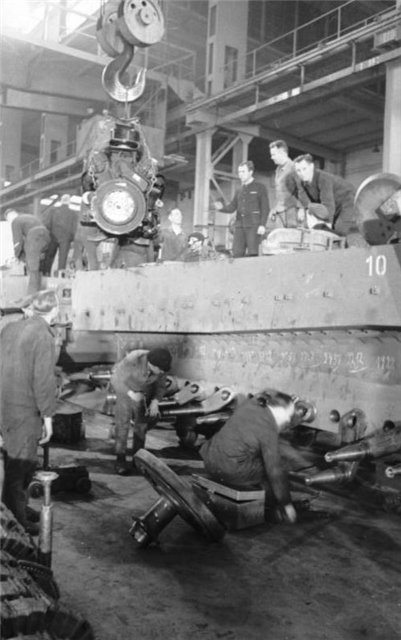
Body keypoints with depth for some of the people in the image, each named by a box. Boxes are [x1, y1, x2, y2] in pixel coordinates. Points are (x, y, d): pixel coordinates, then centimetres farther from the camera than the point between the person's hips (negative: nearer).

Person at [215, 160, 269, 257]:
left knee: (252, 253, -11)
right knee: (237, 253, -4)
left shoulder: (260, 187, 6)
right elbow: (232, 207, 17)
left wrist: (262, 225, -12)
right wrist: (222, 207, -5)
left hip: (253, 225, -5)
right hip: (240, 225, 5)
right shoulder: (240, 191, 22)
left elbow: (265, 208, -1)